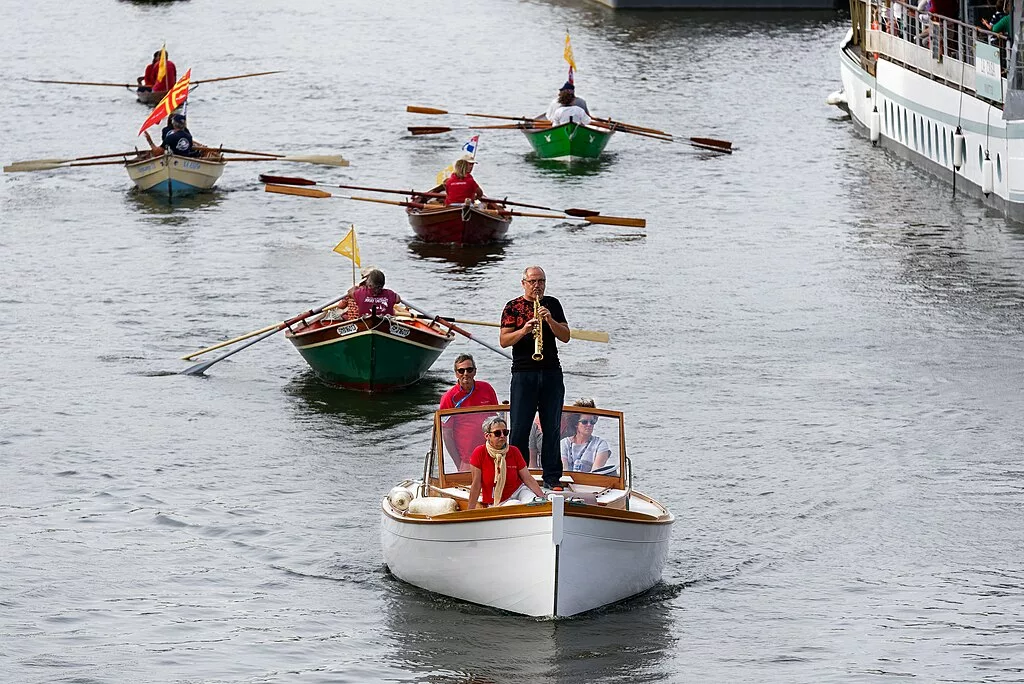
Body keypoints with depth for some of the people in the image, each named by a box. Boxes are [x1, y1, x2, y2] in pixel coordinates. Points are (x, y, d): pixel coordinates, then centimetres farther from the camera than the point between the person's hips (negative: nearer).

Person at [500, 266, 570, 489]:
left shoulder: (552, 304, 12)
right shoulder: (513, 307, 4)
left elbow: (565, 337, 4)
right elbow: (504, 341, -4)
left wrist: (550, 320, -13)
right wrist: (524, 330, -21)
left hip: (551, 373, 3)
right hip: (523, 373, -2)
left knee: (551, 427, 4)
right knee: (520, 427, -4)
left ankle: (552, 476, 10)